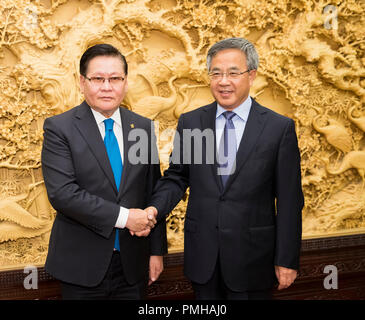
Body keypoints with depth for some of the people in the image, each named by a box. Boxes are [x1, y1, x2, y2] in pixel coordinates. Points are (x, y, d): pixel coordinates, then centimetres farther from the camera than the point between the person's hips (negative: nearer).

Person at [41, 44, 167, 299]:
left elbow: (153, 192, 7)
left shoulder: (144, 127, 4)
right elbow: (62, 192, -18)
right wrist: (122, 216, -20)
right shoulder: (60, 128, -7)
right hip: (83, 265, -3)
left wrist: (157, 250, 6)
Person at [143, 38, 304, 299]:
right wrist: (155, 208, -12)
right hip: (202, 255, 3)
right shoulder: (190, 122, 2)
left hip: (252, 256, -2)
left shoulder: (280, 128, -7)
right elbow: (177, 177, 8)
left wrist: (287, 260, -5)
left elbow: (289, 200, -5)